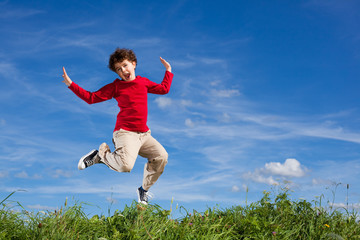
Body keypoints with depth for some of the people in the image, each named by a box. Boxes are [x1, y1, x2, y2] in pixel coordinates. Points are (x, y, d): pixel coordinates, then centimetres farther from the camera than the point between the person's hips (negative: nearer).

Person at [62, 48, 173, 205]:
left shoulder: (144, 82, 16)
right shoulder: (116, 86, 4)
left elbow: (164, 89, 31)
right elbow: (91, 98, 4)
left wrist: (168, 70, 33)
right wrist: (71, 84, -3)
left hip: (144, 134, 5)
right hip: (125, 133, -5)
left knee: (161, 156, -14)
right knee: (125, 166, -29)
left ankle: (144, 190, 9)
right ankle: (100, 154, 4)